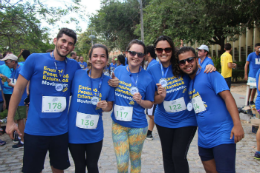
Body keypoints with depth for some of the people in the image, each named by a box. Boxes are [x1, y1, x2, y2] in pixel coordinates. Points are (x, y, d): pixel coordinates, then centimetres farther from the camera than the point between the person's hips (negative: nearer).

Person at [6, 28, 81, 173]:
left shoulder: (74, 66, 1)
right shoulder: (35, 59, -6)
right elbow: (19, 89, -2)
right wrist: (10, 121, -2)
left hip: (61, 130, 3)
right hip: (35, 130, -2)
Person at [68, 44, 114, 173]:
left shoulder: (108, 81, -5)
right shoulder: (77, 74, -9)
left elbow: (110, 106, 5)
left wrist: (105, 107, -17)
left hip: (95, 134, 0)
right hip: (75, 132, 0)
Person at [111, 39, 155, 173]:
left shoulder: (147, 78, -10)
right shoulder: (118, 71, -2)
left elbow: (150, 104, -1)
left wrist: (140, 101, -21)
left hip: (137, 125, -1)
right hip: (118, 124, 2)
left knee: (135, 161, 17)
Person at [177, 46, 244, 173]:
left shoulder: (210, 75, -11)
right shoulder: (188, 81, 11)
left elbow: (227, 97, -18)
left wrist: (237, 124, -26)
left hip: (222, 135, -7)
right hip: (203, 138, 8)